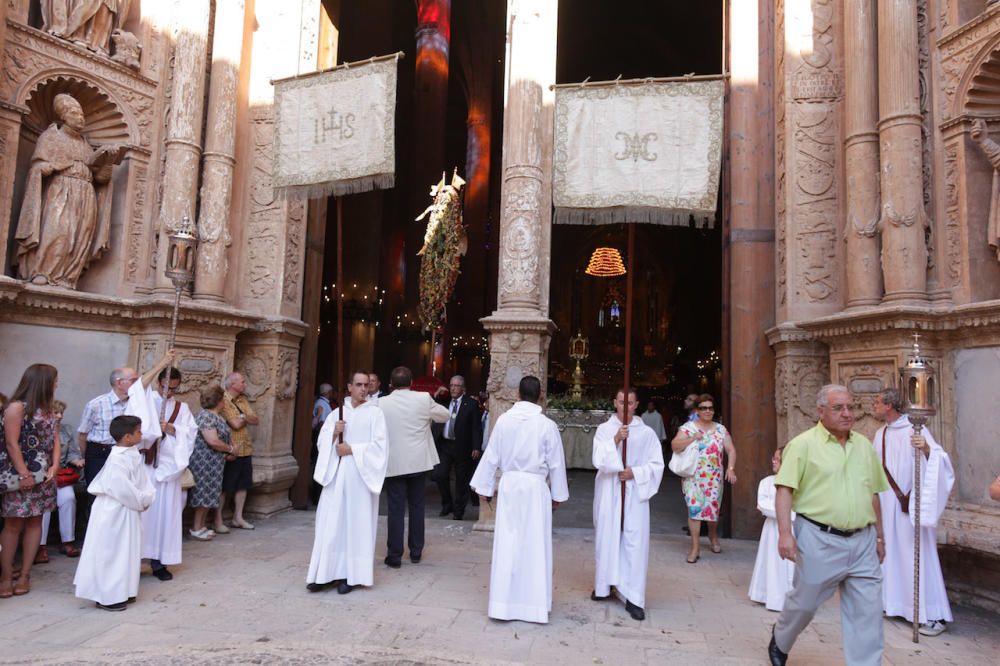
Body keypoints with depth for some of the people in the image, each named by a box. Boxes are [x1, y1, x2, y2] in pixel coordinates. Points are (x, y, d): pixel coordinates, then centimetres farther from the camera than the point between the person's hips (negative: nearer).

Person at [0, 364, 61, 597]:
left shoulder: (49, 410, 12)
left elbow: (55, 440, 10)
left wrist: (54, 467, -4)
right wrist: (24, 474, -16)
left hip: (44, 476, 6)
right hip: (21, 475, -6)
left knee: (35, 522, 6)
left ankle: (25, 575, 11)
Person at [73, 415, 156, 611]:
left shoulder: (132, 454, 2)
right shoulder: (116, 460, -21)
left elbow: (142, 481, 12)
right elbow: (125, 490, -21)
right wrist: (142, 502, -12)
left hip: (129, 511, 8)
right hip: (114, 513, -8)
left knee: (126, 551, 15)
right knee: (110, 553, 2)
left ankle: (121, 591, 27)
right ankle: (107, 597, 10)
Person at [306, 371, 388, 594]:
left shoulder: (375, 412, 0)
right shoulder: (337, 413, 11)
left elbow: (379, 444, -7)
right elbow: (322, 441, 9)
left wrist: (352, 449, -12)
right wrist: (334, 433, -10)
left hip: (360, 474, -3)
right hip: (336, 473, 3)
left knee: (356, 523, 1)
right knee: (331, 523, 2)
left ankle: (351, 574, 7)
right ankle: (327, 573, 10)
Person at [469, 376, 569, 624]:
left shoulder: (503, 420, -5)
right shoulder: (547, 425, -9)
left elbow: (491, 457, 2)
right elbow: (556, 463, -2)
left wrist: (484, 487, 12)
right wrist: (558, 494, 10)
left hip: (509, 485, 2)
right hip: (535, 487, -1)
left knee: (506, 543, 8)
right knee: (534, 545, 8)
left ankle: (503, 602, 15)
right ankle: (533, 602, 16)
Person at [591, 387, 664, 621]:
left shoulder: (647, 433, 2)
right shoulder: (604, 429, 1)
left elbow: (657, 465, 4)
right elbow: (599, 460, -10)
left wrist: (635, 473, -12)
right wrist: (615, 440, -22)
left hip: (635, 493, -1)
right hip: (608, 493, 1)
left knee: (634, 542, -4)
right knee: (606, 537, 8)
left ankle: (633, 597, 0)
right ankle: (605, 585, 26)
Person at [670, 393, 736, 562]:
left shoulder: (721, 429, 5)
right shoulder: (688, 427, -4)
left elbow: (731, 450, 3)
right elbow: (674, 446, -12)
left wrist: (731, 468, -11)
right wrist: (692, 438, -24)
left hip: (714, 478, 3)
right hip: (693, 477, -2)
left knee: (713, 508, 12)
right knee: (694, 508, -7)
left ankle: (713, 537, 40)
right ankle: (695, 547, 1)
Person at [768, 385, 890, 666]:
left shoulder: (864, 445, 10)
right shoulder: (803, 444, -7)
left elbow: (873, 494, 17)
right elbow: (784, 490, -11)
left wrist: (879, 537, 18)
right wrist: (785, 533, -20)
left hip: (863, 541, 4)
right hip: (819, 540, -4)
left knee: (868, 612, 4)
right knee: (805, 601, 12)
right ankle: (780, 640, 39)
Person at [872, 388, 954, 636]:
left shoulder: (915, 430, -11)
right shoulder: (880, 434, 10)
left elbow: (940, 459, -21)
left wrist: (926, 449, -40)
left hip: (911, 506, -7)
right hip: (888, 504, 7)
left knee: (917, 555, -3)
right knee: (891, 553, 13)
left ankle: (933, 615, 5)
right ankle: (894, 603, 25)